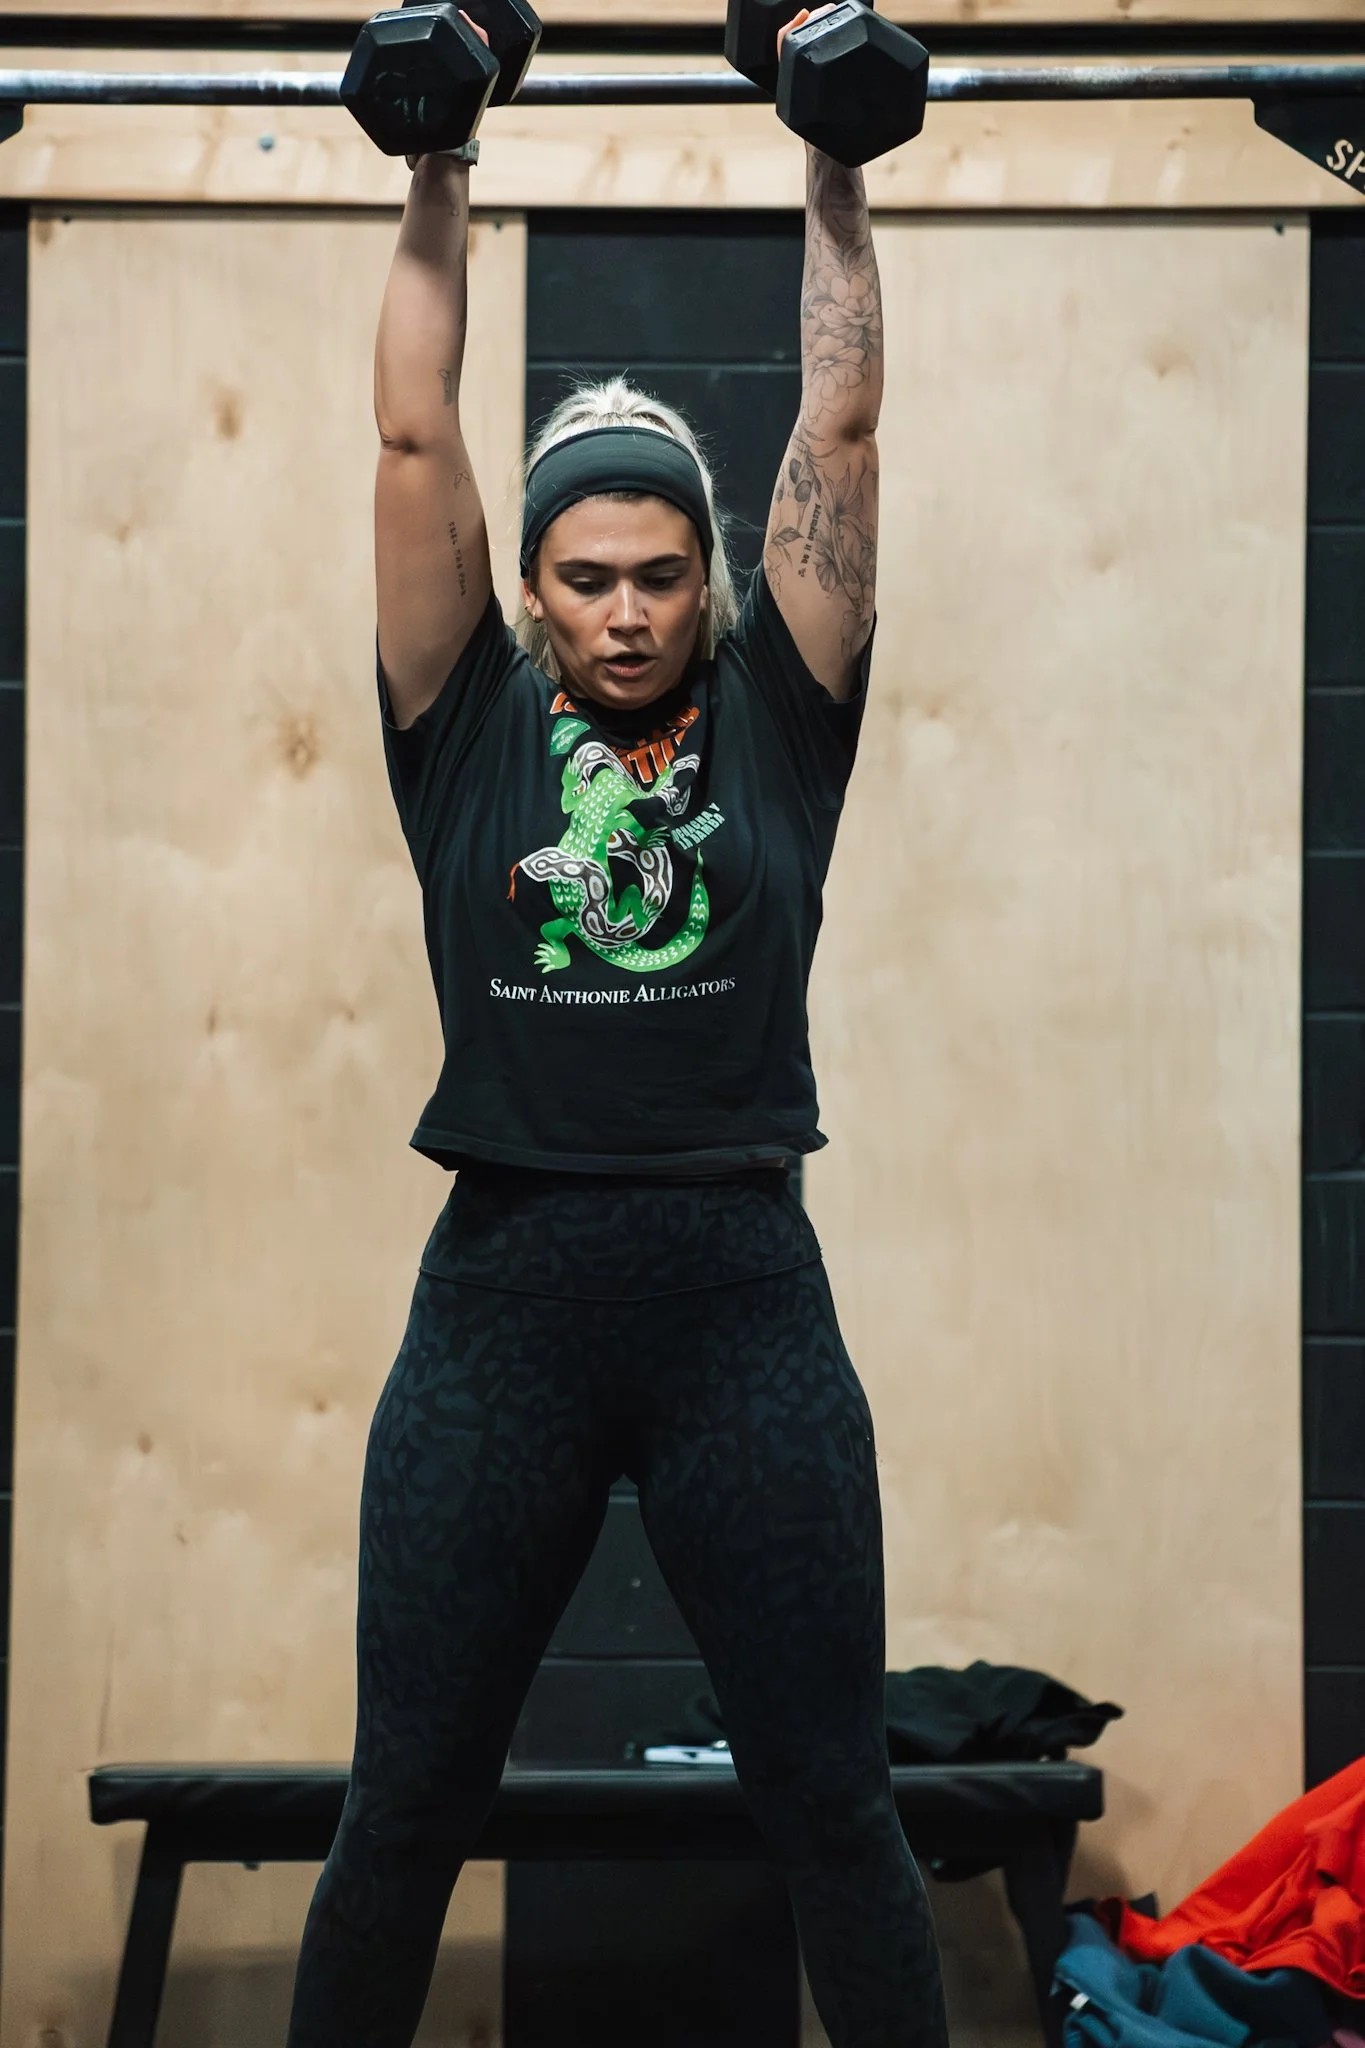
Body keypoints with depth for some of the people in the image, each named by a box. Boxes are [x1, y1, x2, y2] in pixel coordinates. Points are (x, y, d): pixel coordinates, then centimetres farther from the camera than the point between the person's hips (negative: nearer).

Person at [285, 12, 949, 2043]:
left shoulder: (776, 717, 7)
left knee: (834, 1809, 5)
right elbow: (416, 438, 5)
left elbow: (840, 430, 6)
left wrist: (838, 178, 6)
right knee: (404, 1817, 7)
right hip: (503, 1289, 0)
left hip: (743, 1290, 0)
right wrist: (437, 183, 5)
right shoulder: (471, 727, 7)